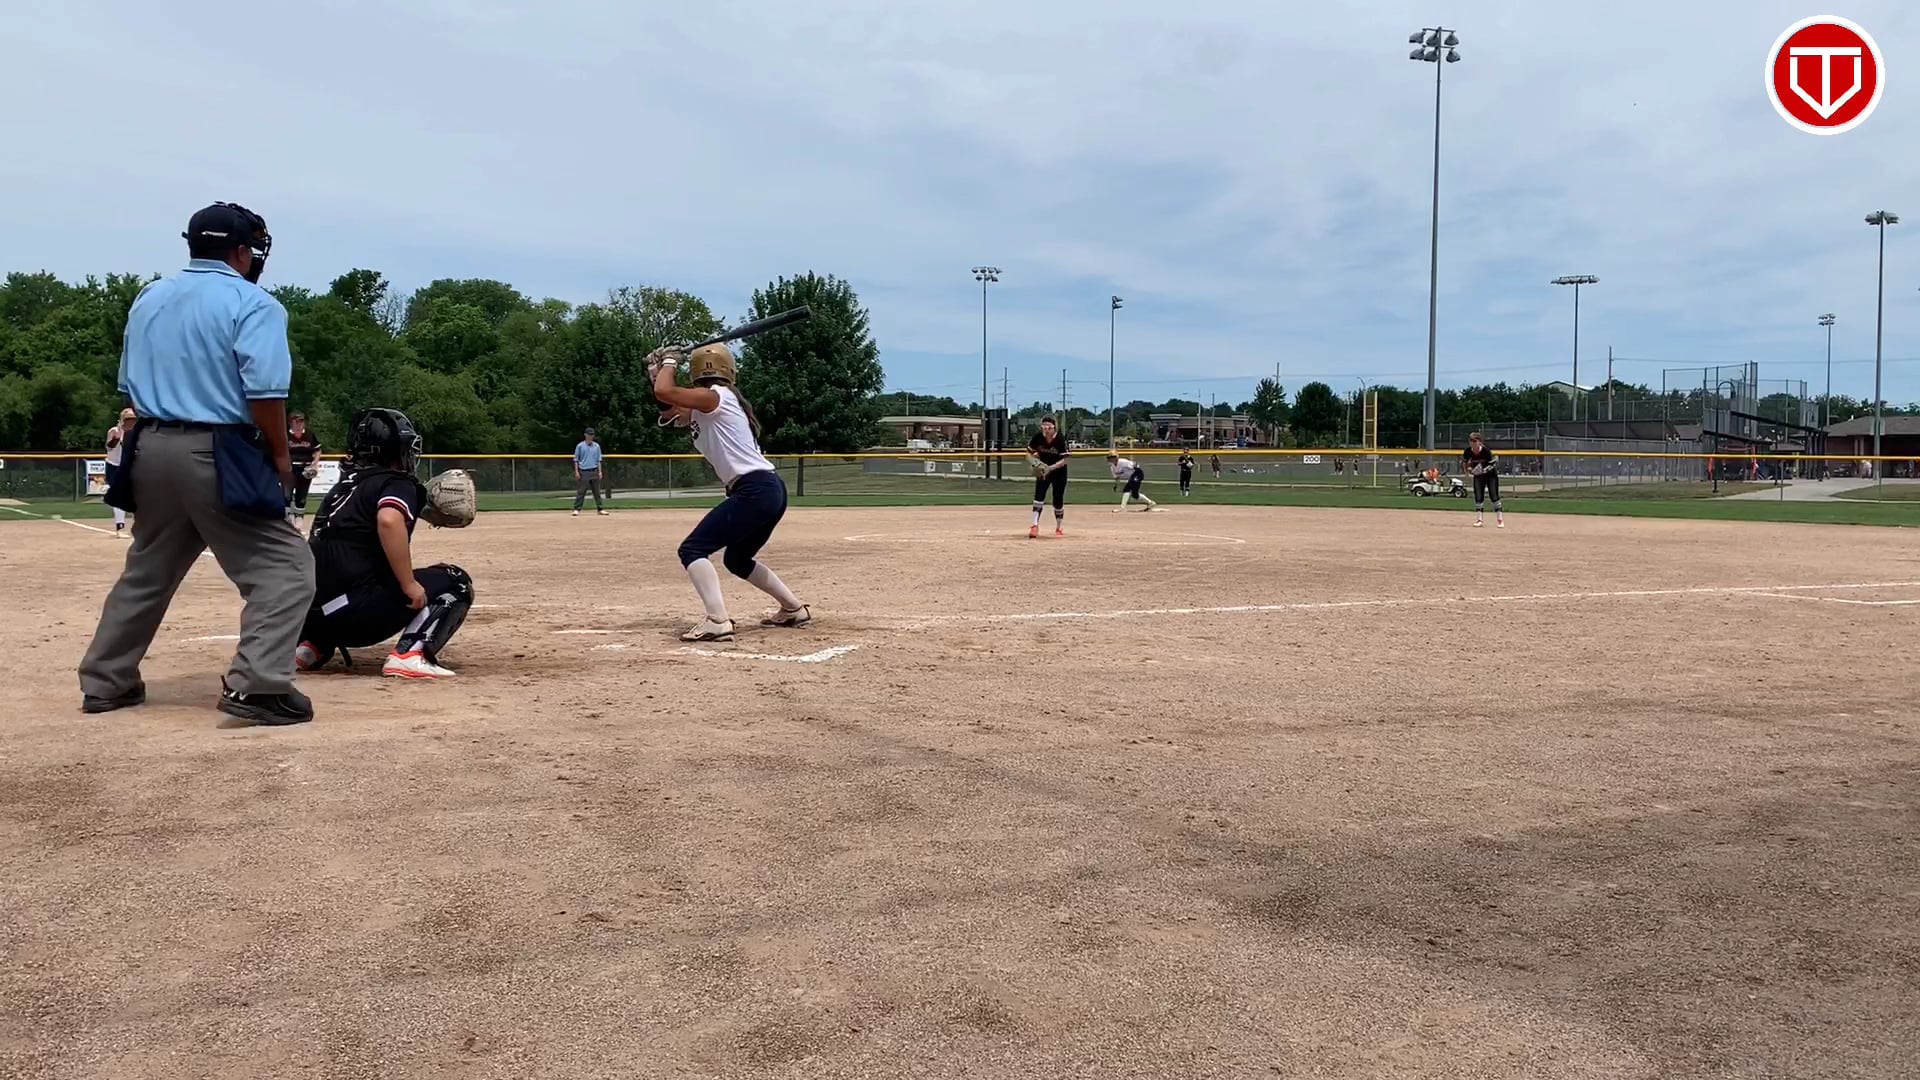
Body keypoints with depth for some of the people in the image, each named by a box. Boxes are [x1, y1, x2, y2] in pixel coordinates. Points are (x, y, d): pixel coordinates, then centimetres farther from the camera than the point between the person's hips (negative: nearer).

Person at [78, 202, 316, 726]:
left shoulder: (148, 299, 14)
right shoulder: (253, 304, -8)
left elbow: (129, 383, 17)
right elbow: (264, 391, -17)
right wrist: (280, 454, -7)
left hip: (151, 450, 8)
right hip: (217, 455, -8)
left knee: (147, 571, 22)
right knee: (284, 567, -4)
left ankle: (105, 681, 29)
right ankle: (256, 685, -17)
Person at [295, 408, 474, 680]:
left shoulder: (345, 484, 22)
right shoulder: (398, 483, -1)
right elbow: (388, 521, -23)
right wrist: (409, 584, -19)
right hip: (357, 612, -8)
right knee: (455, 583, 5)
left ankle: (313, 644, 18)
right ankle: (410, 654, -15)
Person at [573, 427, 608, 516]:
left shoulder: (596, 446, 10)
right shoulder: (580, 446, 1)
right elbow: (576, 460, 2)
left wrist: (600, 471, 5)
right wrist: (576, 472, -6)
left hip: (594, 471, 3)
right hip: (583, 471, -3)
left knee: (597, 491, 5)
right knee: (580, 492, -4)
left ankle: (600, 509, 9)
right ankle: (576, 509, -2)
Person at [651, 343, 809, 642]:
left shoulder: (714, 396, -6)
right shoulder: (704, 410, 22)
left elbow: (663, 392, -13)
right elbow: (670, 411, 28)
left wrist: (670, 361, 5)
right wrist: (660, 369, 20)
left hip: (755, 491, -10)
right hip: (771, 490, 10)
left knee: (692, 549, -12)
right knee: (737, 559, 28)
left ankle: (717, 622, -26)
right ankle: (795, 609, 34)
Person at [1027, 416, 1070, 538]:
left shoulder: (1061, 439, -23)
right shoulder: (1037, 437, -16)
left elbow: (1064, 460, -24)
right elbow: (1029, 451, -1)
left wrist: (1051, 468, -37)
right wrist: (1036, 462, -18)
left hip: (1059, 471, -1)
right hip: (1042, 470, 2)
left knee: (1058, 500, 5)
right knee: (1039, 495, -16)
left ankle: (1059, 528, 25)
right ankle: (1035, 526, -18)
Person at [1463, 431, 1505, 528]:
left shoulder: (1486, 450, -26)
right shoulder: (1468, 451, -15)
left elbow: (1493, 463, -21)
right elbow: (1463, 461, 4)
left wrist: (1484, 470, -33)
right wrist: (1468, 468, -13)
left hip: (1491, 474, -4)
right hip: (1478, 476, 4)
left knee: (1494, 496, -4)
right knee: (1478, 497, 0)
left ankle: (1500, 519, 3)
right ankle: (1479, 519, 7)